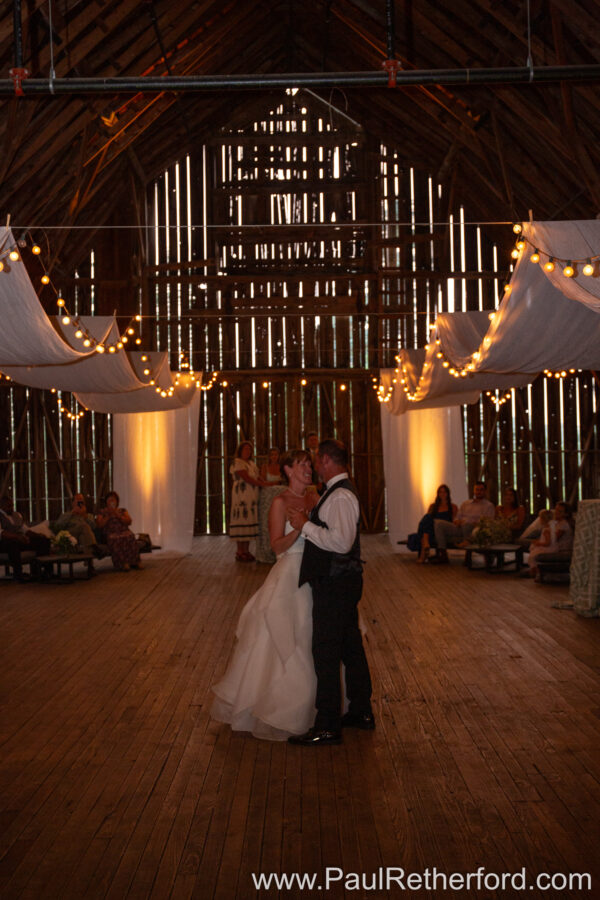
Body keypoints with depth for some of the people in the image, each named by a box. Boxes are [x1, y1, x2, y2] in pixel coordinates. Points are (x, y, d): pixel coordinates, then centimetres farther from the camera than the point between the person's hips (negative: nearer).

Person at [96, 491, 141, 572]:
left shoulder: (122, 510, 22)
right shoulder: (102, 512, 18)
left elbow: (129, 521, 6)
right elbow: (99, 525, 3)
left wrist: (117, 515, -4)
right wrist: (108, 516, -5)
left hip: (124, 532, 2)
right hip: (111, 534, -2)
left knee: (130, 536, -35)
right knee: (114, 539, -39)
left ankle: (135, 562, -37)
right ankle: (123, 563, -43)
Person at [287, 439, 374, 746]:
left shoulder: (340, 496, -19)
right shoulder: (340, 492, 14)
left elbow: (341, 542, -28)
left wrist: (306, 526, -20)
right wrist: (308, 521, 15)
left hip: (334, 584, -11)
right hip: (342, 582, 11)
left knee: (325, 654, -5)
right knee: (350, 648, 18)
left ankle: (328, 727, 0)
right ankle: (361, 712, 29)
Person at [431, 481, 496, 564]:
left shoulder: (489, 506, 11)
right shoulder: (465, 504, 29)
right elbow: (458, 517, 26)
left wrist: (474, 523, -18)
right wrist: (457, 521, 1)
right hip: (459, 529, 6)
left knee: (467, 524, -41)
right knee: (438, 522, -14)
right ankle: (442, 554, -21)